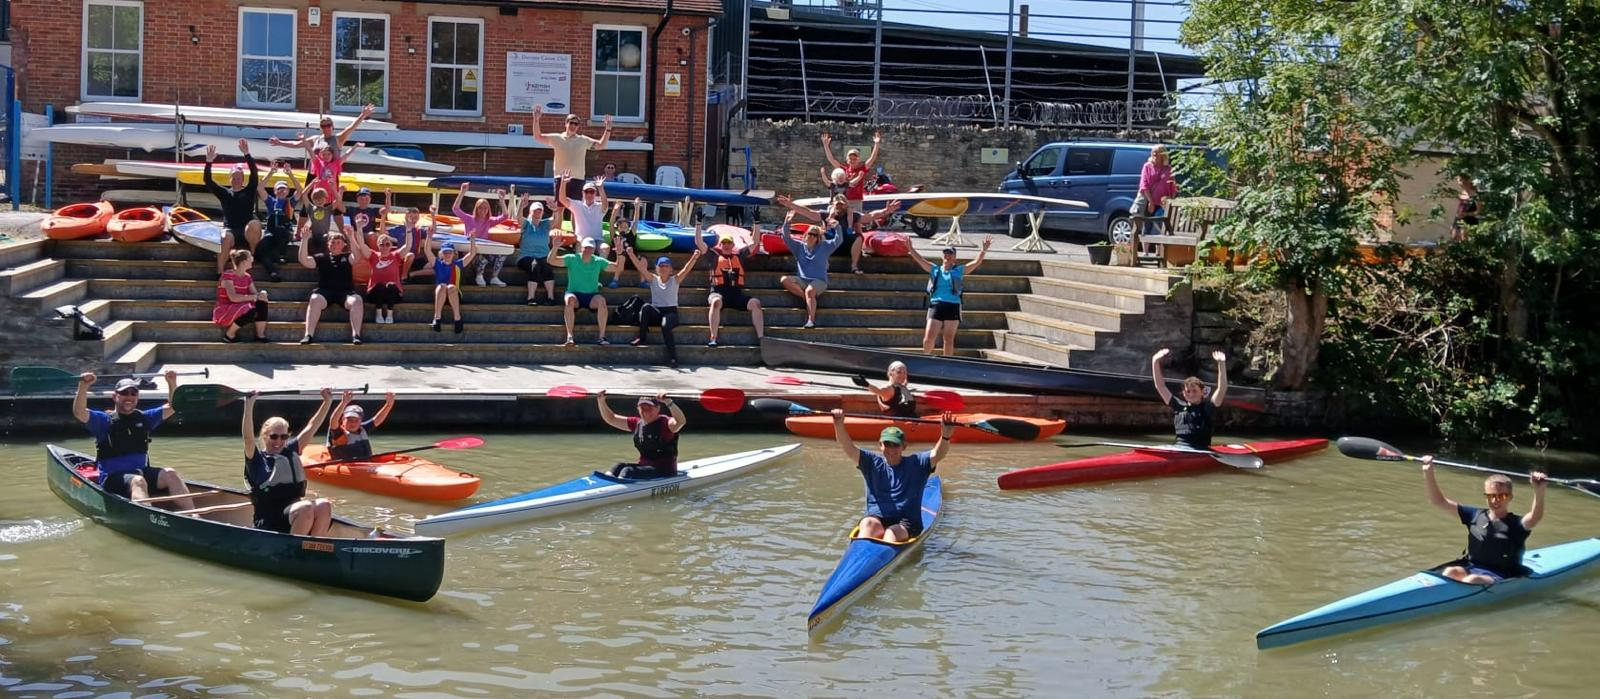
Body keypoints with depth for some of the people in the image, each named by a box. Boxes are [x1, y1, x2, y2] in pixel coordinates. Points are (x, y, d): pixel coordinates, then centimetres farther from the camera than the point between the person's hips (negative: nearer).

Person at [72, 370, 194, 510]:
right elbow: (79, 413, -13)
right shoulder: (104, 420, 2)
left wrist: (172, 383, -1)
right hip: (113, 477, -5)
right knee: (138, 481, -36)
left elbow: (171, 407, 15)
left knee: (170, 474, -22)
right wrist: (83, 386, -27)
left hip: (142, 471, 5)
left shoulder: (144, 418, 16)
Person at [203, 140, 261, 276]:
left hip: (247, 231, -1)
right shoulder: (224, 193, 18)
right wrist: (209, 162, -7)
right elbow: (207, 180, 7)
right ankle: (220, 273, -37)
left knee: (254, 224, -37)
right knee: (226, 238, -36)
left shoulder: (249, 191, 13)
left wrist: (247, 155, -15)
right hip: (229, 229, 1)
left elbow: (254, 174, -3)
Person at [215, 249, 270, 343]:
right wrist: (252, 297, -28)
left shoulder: (247, 277, 8)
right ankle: (229, 335, -13)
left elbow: (254, 293, -1)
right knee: (250, 311, -33)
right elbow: (233, 297, -28)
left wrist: (261, 294, -24)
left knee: (262, 301, -13)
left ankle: (260, 335, -13)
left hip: (240, 309, 7)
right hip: (224, 311, -7)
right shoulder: (228, 275, -16)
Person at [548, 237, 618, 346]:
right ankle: (569, 337, -38)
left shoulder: (598, 261, 6)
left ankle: (602, 336, -29)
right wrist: (555, 247, -25)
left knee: (601, 300, -32)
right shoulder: (572, 259, 0)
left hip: (592, 296, 1)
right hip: (575, 294, -1)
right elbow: (550, 260, -8)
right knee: (569, 299, -37)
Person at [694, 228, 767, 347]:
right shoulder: (714, 255, 16)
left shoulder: (739, 254, 22)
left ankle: (761, 337, -25)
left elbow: (755, 242, 22)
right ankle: (713, 338, -40)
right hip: (719, 292, -2)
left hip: (737, 293, 2)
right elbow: (699, 242, 10)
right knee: (716, 301, -37)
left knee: (755, 302, -24)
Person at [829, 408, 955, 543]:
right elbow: (848, 448, -4)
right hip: (877, 519, 1)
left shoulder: (916, 464, 7)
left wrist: (946, 436, -33)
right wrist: (839, 426, -24)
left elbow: (937, 455, -10)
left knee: (892, 533, -32)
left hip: (907, 523, -1)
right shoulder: (872, 463, 10)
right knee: (867, 524, -32)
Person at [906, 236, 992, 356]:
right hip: (936, 305, 0)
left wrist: (983, 251, -13)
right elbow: (919, 259, 8)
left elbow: (976, 262, 1)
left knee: (949, 339, 0)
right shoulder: (934, 269, 13)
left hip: (953, 306, 0)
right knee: (929, 338, -6)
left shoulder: (959, 270, 10)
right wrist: (910, 248, -4)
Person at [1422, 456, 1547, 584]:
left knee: (1472, 580, -33)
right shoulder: (1476, 516, 8)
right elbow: (1439, 502, 7)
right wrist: (1428, 473, -7)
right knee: (1450, 572, -27)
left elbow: (1535, 517, -29)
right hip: (1470, 567, 4)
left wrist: (1539, 491, -48)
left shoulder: (1515, 524, -5)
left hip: (1501, 576, -4)